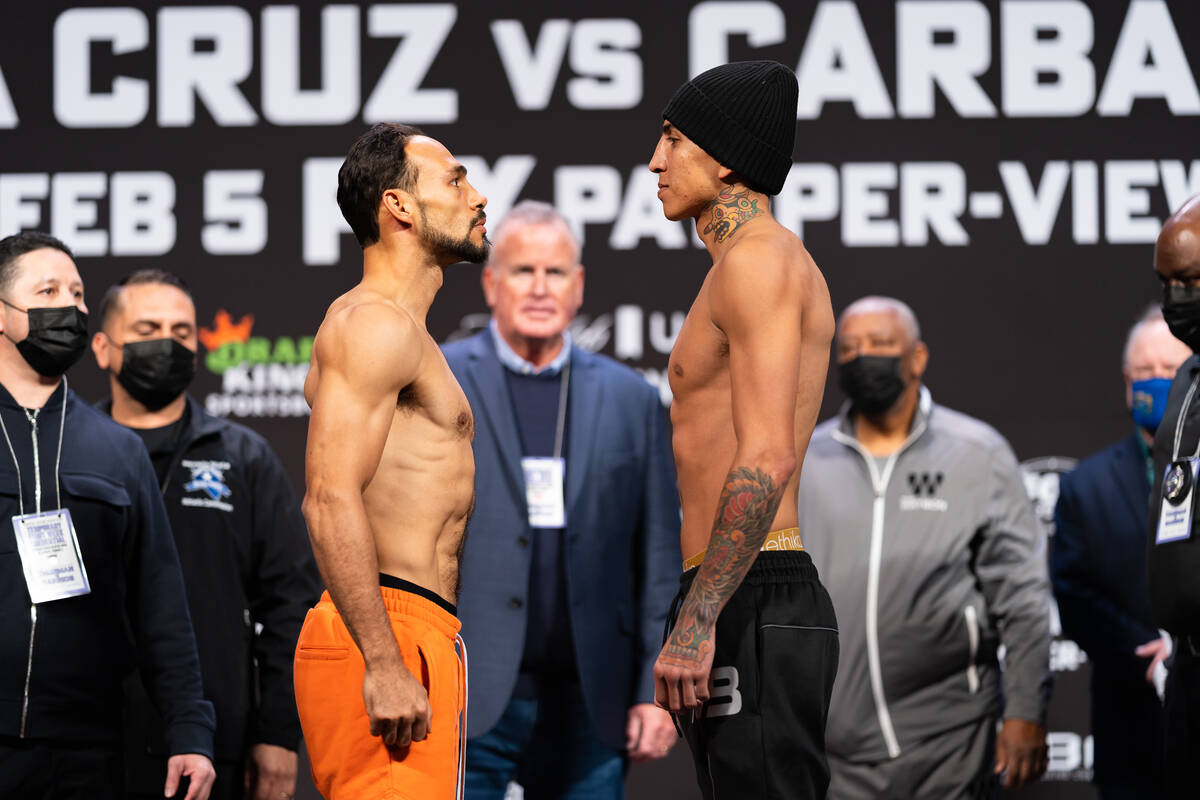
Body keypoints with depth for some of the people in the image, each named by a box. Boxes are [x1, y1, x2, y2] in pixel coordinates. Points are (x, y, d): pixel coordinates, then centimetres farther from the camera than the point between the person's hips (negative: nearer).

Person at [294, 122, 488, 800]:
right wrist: (383, 664, -25)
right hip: (394, 637, -10)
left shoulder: (398, 332, 25)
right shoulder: (375, 324, -9)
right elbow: (331, 500, -20)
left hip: (410, 636, 10)